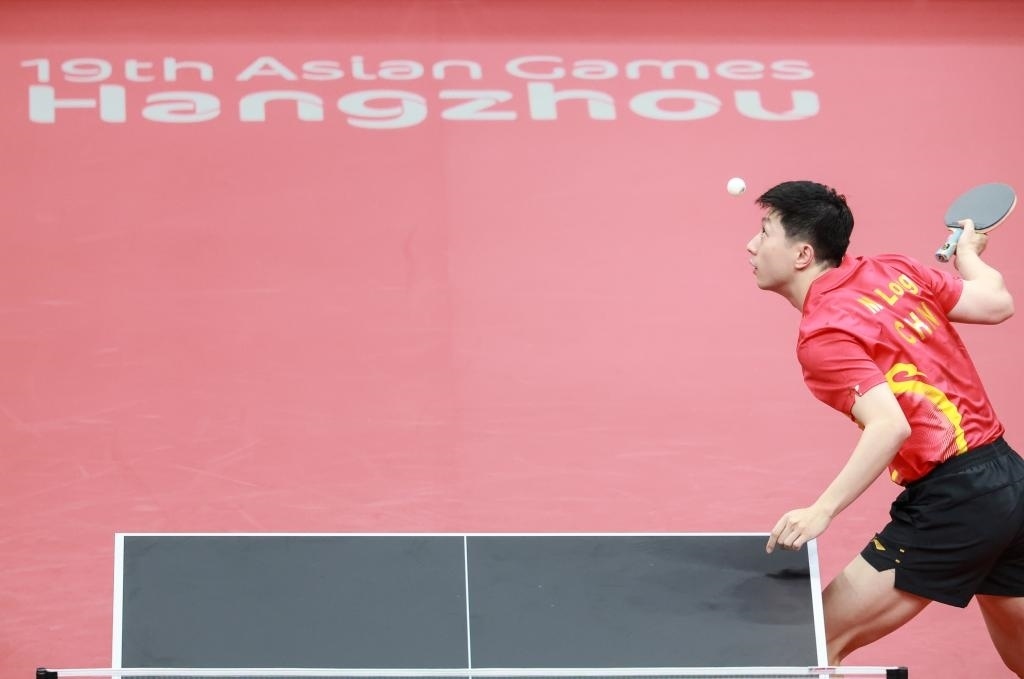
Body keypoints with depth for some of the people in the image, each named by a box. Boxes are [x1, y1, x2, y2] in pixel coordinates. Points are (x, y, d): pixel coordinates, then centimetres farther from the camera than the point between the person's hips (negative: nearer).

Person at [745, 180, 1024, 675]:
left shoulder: (823, 335, -12)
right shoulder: (895, 271, 8)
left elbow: (890, 425, -24)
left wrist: (822, 511, -30)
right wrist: (967, 252, 30)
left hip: (951, 500, -8)